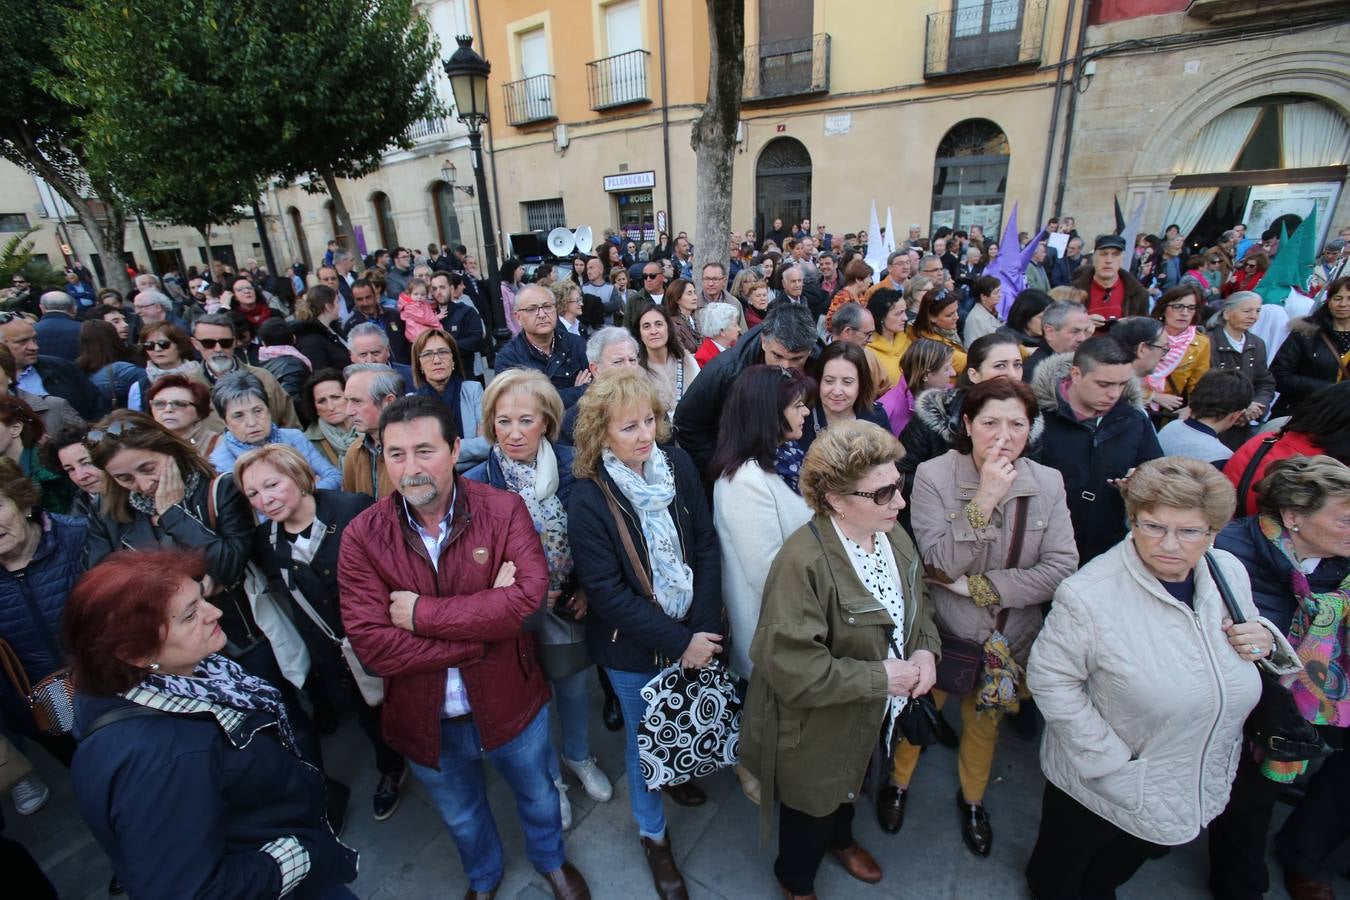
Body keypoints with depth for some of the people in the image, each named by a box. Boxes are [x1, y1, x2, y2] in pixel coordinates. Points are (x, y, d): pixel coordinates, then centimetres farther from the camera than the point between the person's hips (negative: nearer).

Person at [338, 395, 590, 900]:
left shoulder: (504, 510, -18)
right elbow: (371, 645, -23)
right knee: (460, 815, 30)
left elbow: (528, 595, -30)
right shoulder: (362, 536, -16)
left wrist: (423, 612, -27)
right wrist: (487, 619, -26)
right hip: (424, 718, 2)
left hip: (509, 702, -1)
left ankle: (550, 859, 61)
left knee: (536, 794, 26)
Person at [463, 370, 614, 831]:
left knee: (575, 687, 23)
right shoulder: (477, 483, -17)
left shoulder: (572, 467, -13)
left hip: (572, 605, 2)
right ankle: (549, 779, 48)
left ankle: (578, 757, 54)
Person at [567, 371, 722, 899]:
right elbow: (606, 592, -20)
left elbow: (706, 546, -7)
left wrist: (704, 630, -13)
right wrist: (678, 642, -19)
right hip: (632, 646, -3)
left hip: (692, 633, 4)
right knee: (644, 736, 17)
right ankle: (652, 834, 45)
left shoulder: (678, 465, -10)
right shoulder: (588, 500, -21)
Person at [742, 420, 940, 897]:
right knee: (812, 809, 22)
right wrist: (881, 677, -28)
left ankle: (840, 839, 68)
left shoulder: (892, 535, -10)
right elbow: (793, 667, -35)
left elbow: (916, 600, 7)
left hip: (869, 715, 7)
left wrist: (926, 649, -12)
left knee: (849, 785, 35)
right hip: (816, 728, -6)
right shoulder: (803, 561, -36)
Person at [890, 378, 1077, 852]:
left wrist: (979, 586, -21)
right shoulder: (933, 475, -20)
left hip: (1008, 635, 3)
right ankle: (898, 782, 50)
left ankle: (972, 797, 55)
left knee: (985, 719, 26)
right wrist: (985, 499, -32)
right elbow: (940, 563, -24)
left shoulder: (1048, 482, -10)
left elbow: (1061, 568, -15)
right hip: (941, 629, -3)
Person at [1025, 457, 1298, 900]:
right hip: (1101, 785, -5)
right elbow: (1050, 679, -25)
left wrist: (1267, 641, -14)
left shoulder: (1230, 572, -10)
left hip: (1203, 785, 6)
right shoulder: (1088, 595, -31)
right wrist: (1111, 761, -24)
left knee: (1124, 863, 33)